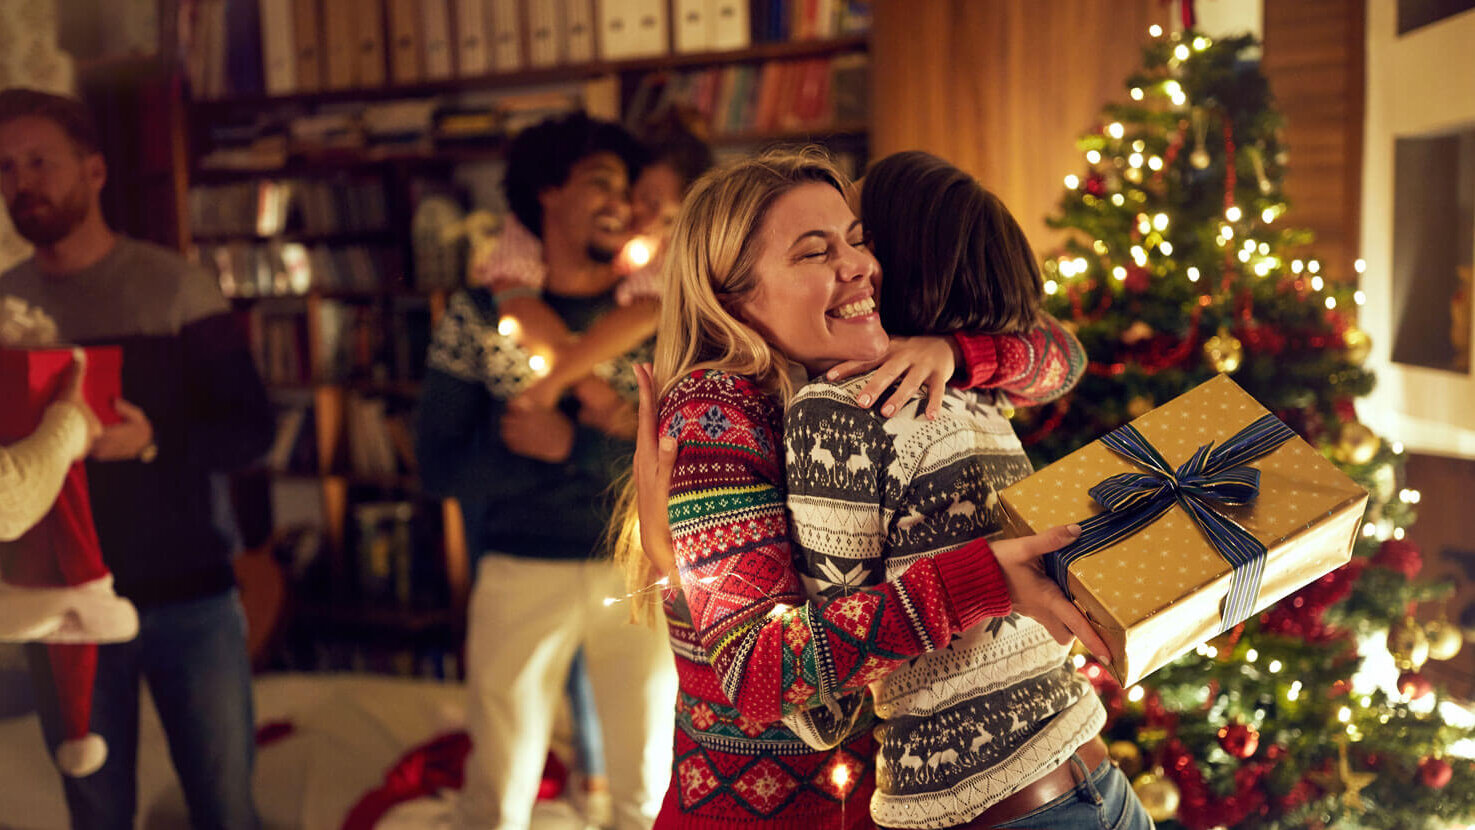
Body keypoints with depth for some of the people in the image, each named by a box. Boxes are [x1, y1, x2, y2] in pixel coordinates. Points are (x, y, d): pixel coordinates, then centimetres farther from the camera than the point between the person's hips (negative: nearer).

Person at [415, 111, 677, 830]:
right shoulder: (479, 315, -2)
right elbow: (439, 466, -7)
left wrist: (572, 445, -20)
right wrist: (610, 439, -18)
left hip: (638, 571, 1)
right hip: (522, 572, -1)